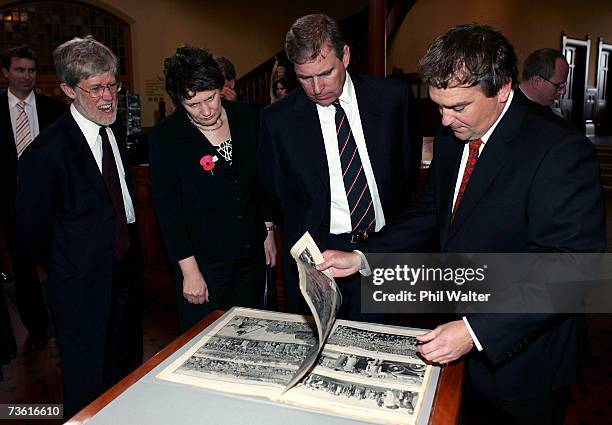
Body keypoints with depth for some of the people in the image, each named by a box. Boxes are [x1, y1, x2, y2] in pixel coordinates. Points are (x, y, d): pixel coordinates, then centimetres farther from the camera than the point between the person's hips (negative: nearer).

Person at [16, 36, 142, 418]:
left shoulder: (116, 131, 2)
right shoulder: (46, 151, -21)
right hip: (83, 287, -6)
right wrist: (70, 269, 2)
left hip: (127, 273, 7)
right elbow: (32, 227, -11)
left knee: (130, 368, 23)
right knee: (89, 387, 13)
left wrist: (129, 253, 9)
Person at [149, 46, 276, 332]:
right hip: (203, 261, -4)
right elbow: (168, 208, -12)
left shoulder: (246, 117, -1)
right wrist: (189, 270, -13)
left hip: (251, 254, 4)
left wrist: (268, 230, 10)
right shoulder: (164, 137, -12)